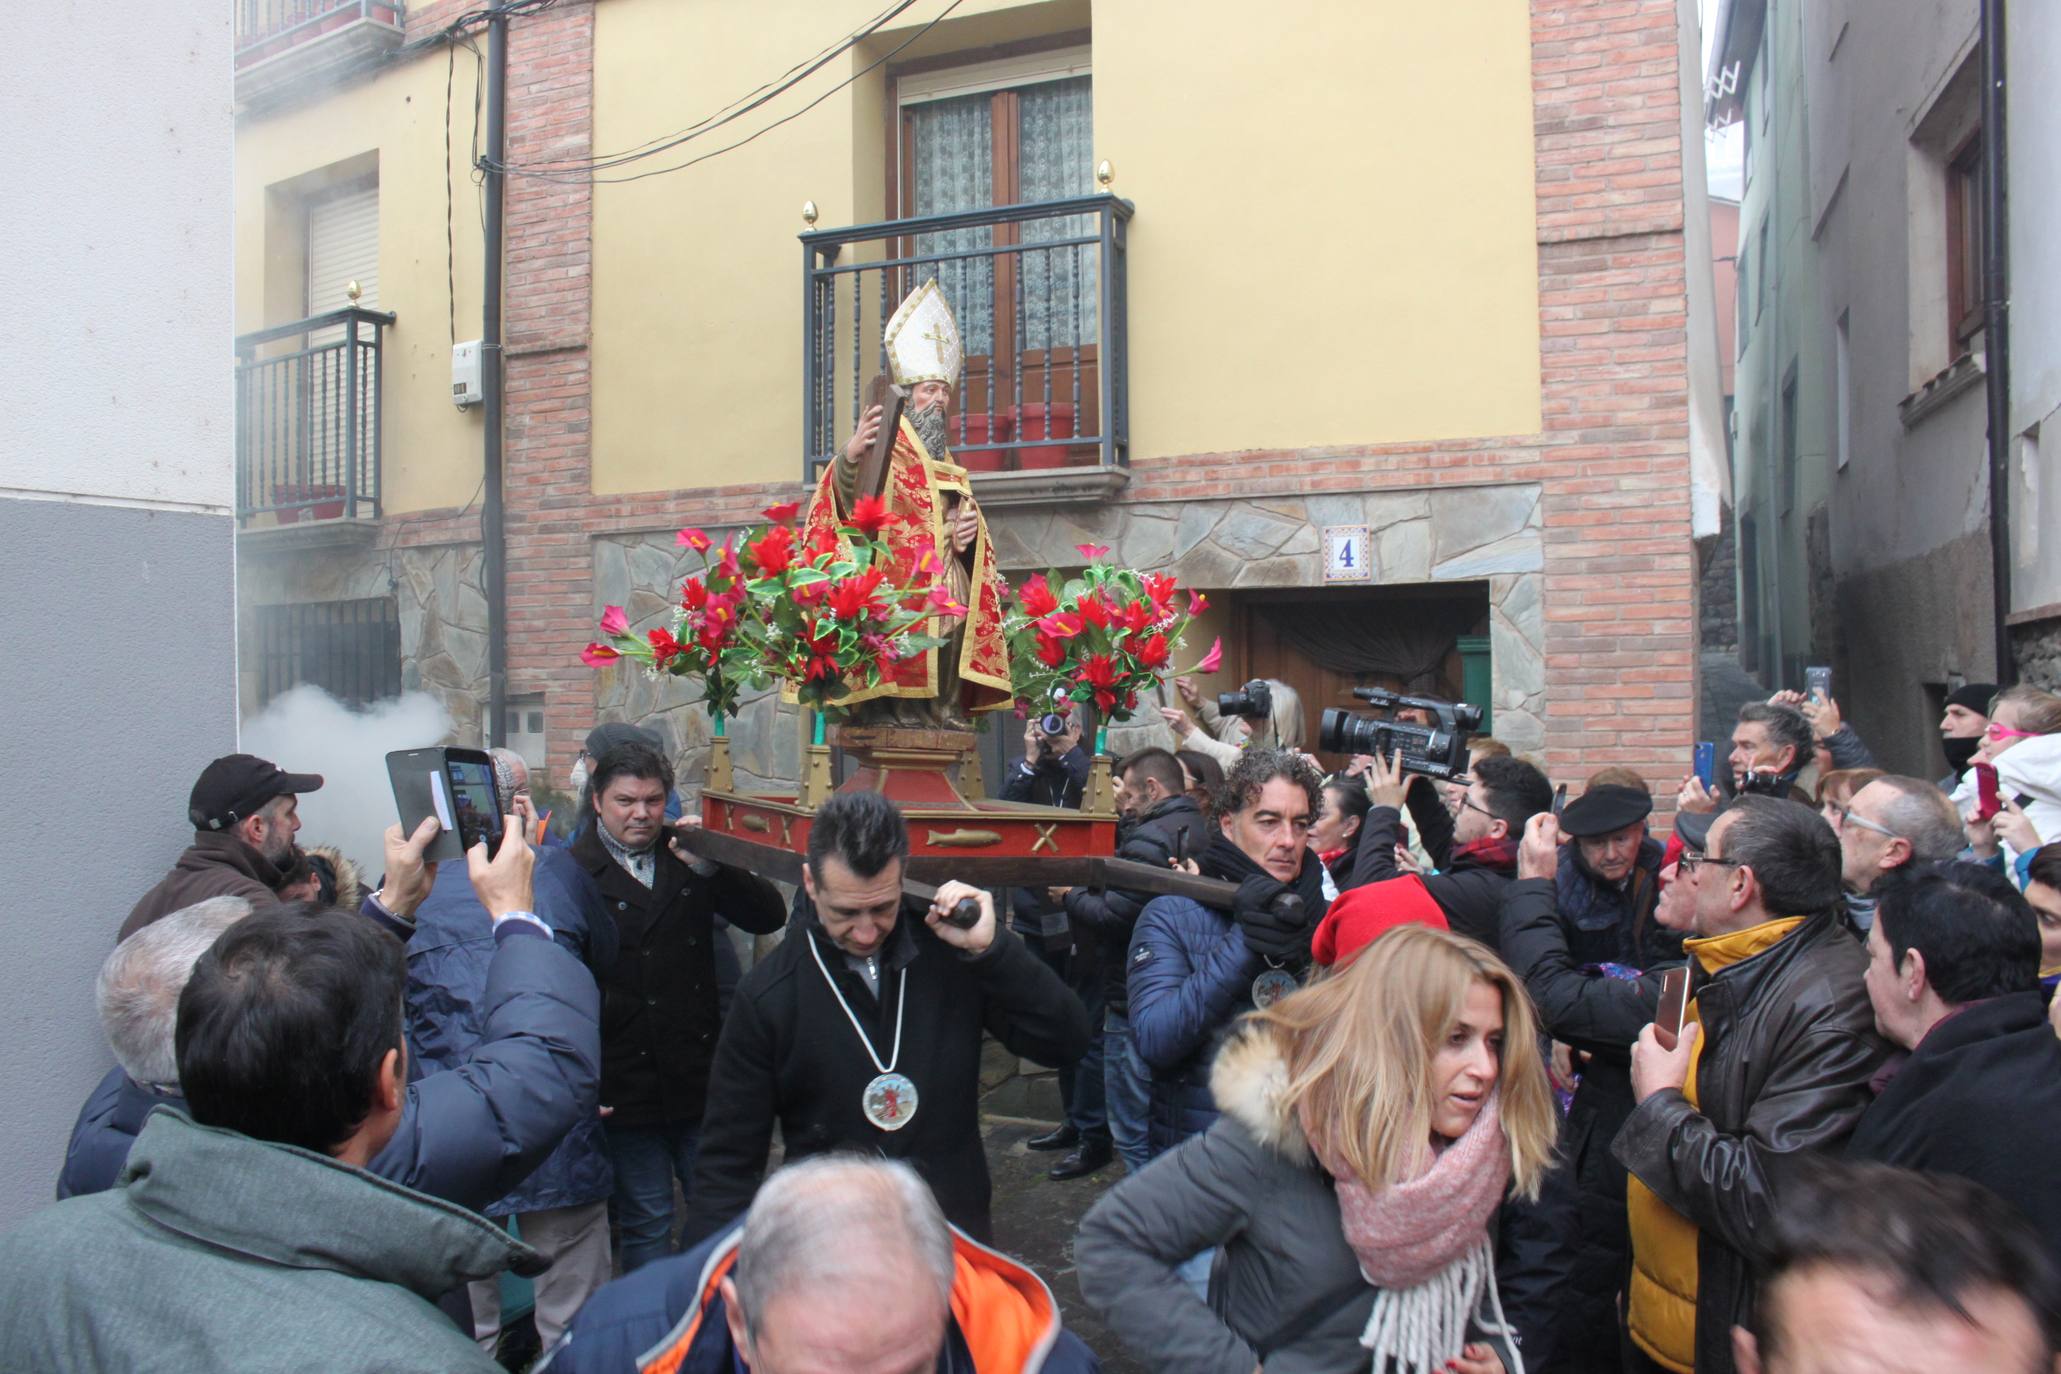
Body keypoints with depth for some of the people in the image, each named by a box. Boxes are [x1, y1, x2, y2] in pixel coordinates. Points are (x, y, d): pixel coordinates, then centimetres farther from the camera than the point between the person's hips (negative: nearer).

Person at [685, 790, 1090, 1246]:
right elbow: (727, 1162, -6)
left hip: (958, 1234, 2)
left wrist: (990, 949, -24)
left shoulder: (951, 950, -11)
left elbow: (1065, 1044, -13)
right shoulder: (768, 996, -13)